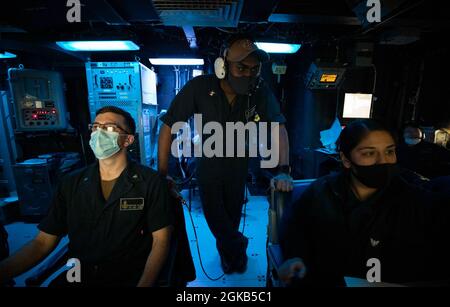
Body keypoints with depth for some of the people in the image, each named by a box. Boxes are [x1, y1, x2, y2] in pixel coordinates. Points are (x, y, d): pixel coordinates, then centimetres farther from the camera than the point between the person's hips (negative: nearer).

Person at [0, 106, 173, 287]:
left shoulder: (151, 183, -9)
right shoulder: (71, 184, 5)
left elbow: (160, 241, -8)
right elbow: (43, 242, 6)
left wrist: (144, 284, -21)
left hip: (130, 280, -3)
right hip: (76, 278, 4)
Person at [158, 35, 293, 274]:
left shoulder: (261, 92, -20)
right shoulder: (199, 88, -25)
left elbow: (279, 127, -17)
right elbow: (169, 126, -22)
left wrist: (283, 170, -30)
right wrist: (162, 172, -22)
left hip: (239, 166, 2)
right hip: (208, 165, -1)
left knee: (232, 215, 17)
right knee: (215, 216, 5)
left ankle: (228, 250, 52)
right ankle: (238, 247, 40)